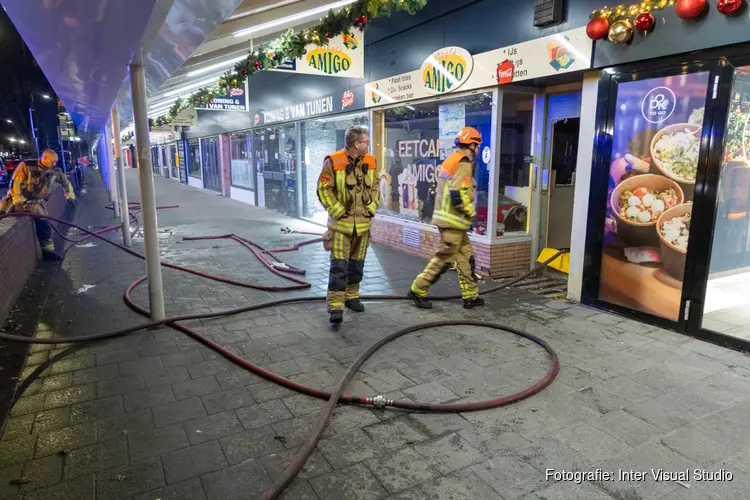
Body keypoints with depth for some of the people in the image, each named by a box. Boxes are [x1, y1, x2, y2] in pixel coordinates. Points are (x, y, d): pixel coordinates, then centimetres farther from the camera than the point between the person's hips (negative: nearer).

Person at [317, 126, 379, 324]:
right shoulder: (333, 161, -12)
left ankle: (351, 297, 31)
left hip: (363, 223, 5)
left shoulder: (370, 162, 5)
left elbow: (375, 188, 14)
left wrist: (371, 209, 2)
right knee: (339, 265, -7)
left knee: (357, 264, 15)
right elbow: (324, 189, -10)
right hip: (341, 223, -5)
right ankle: (335, 306, -3)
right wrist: (338, 212, -13)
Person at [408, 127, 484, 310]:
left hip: (445, 216, 10)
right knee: (444, 259, -2)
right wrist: (471, 212, -9)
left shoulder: (451, 161, 16)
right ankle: (418, 290, 7)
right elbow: (458, 195, -24)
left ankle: (471, 296, 19)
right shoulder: (463, 164, -15)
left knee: (466, 256, 13)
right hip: (453, 220, -10)